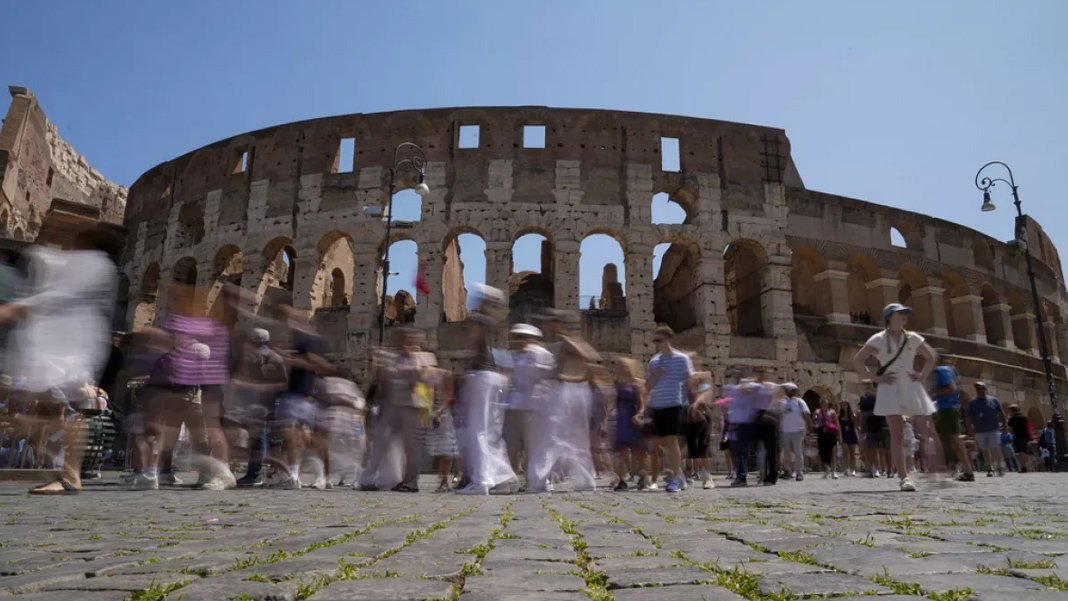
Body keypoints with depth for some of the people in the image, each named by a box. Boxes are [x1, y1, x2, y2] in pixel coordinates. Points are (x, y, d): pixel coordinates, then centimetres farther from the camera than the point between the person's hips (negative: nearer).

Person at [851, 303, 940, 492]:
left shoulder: (913, 338, 10)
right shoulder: (878, 339, -1)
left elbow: (931, 357, 23)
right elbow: (857, 361, -2)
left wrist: (922, 375, 8)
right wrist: (875, 377, -9)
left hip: (911, 388, 4)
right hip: (890, 389, -3)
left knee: (926, 430, -2)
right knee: (897, 434, -5)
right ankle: (904, 477, -5)